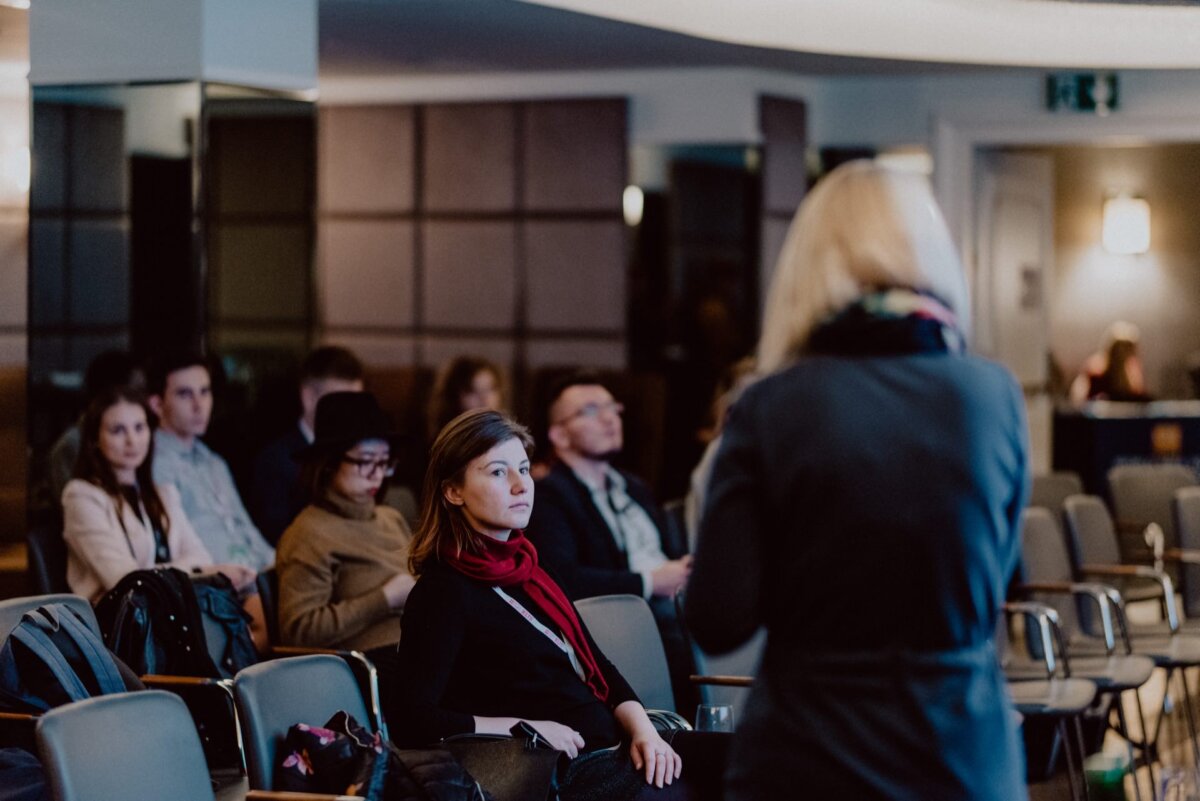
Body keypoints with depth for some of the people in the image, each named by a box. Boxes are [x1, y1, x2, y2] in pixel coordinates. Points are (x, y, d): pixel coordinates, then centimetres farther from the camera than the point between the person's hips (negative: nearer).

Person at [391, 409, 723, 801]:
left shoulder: (525, 568, 17)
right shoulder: (444, 592, -8)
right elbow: (412, 721, -17)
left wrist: (643, 729, 0)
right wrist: (526, 727, -17)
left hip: (618, 750, 8)